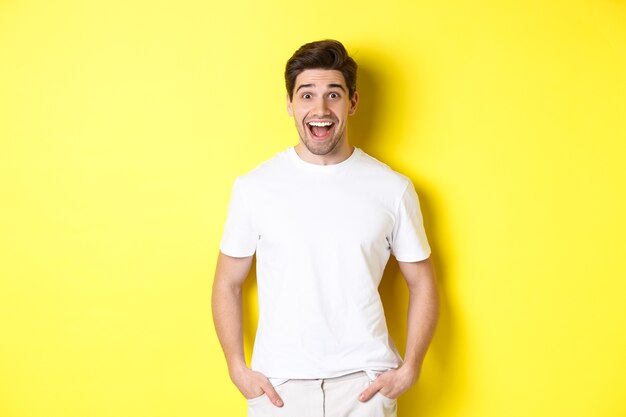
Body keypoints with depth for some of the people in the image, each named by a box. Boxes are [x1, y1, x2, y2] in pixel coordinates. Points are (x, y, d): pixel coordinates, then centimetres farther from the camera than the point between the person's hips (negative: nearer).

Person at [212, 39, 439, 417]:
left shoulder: (393, 189, -3)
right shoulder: (254, 187, -3)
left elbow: (422, 284, 5)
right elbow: (228, 285, 5)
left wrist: (409, 368, -3)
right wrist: (238, 369, -2)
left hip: (365, 384, 0)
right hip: (277, 385, 0)